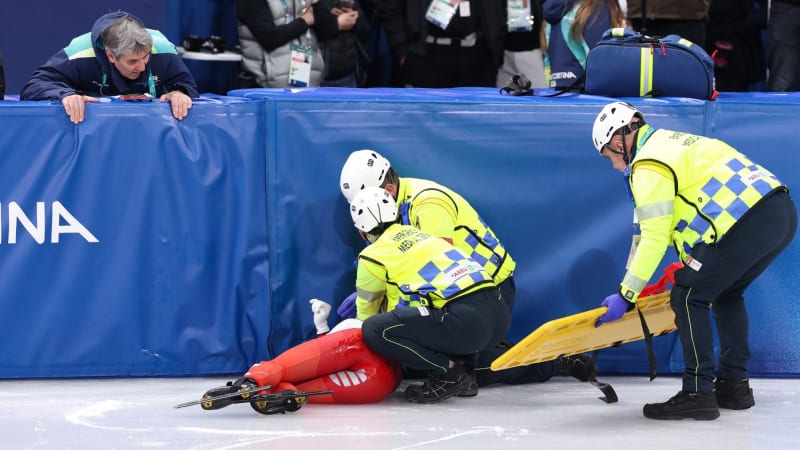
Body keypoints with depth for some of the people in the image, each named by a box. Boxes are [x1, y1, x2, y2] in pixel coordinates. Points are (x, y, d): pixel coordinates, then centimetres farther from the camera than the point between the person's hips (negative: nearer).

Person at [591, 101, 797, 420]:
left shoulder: (648, 165, -2)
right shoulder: (672, 142, 28)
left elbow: (655, 237, -8)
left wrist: (626, 295, -4)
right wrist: (692, 264, 42)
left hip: (748, 223, -10)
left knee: (688, 297, 0)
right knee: (725, 293, 26)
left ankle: (698, 393, -1)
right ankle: (734, 385, 27)